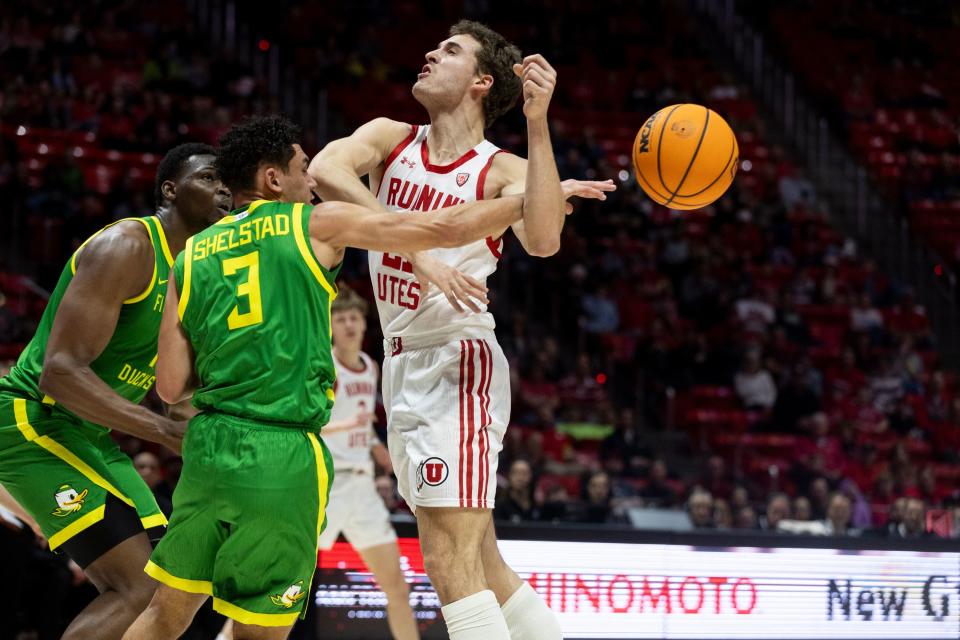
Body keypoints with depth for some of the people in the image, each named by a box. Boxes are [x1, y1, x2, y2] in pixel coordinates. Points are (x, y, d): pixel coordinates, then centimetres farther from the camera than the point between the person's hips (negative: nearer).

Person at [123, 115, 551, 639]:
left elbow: (171, 388, 9)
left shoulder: (192, 257, 12)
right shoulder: (317, 224, 2)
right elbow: (446, 229, 2)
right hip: (283, 457, -5)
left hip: (209, 443, 5)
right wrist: (532, 201, 13)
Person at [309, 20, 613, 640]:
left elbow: (543, 240, -28)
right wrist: (419, 252, -26)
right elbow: (325, 170, -15)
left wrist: (538, 124, -30)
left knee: (451, 562, -15)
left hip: (458, 362, -7)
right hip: (405, 367, 7)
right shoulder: (389, 138, 7)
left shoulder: (503, 170, -6)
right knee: (482, 566, 12)